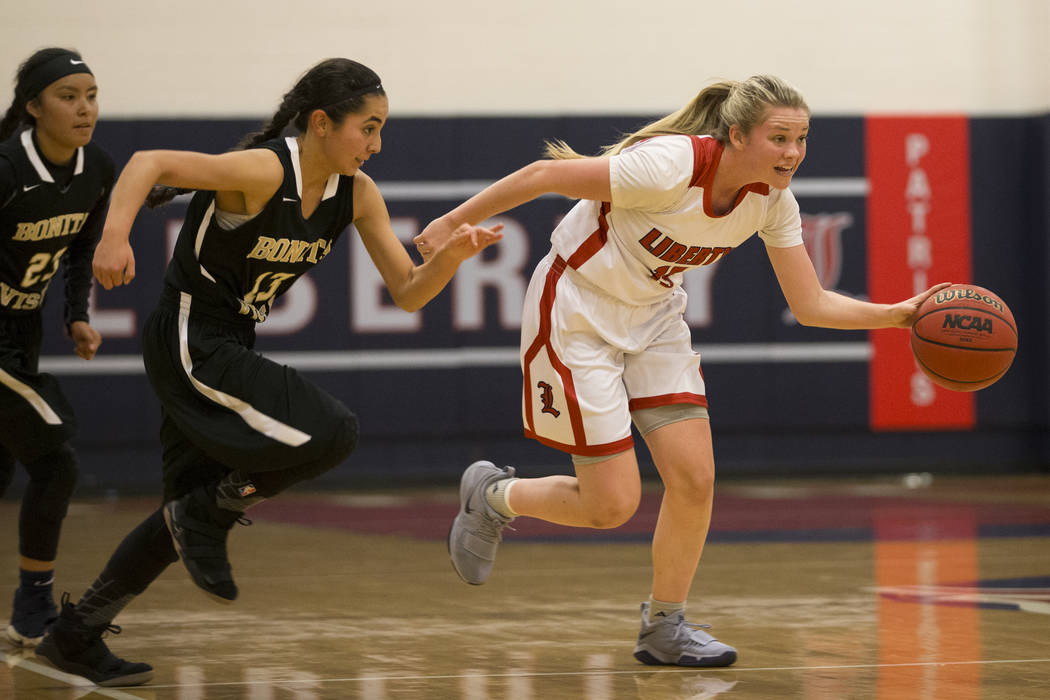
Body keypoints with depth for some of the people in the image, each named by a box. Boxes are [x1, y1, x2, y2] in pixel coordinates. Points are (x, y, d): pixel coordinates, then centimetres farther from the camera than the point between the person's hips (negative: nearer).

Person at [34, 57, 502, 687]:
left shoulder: (358, 195, 0)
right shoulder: (264, 172, -23)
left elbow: (409, 292, 2)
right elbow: (150, 163, -27)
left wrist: (452, 254, -18)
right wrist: (115, 237, -42)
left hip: (229, 349, 9)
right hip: (189, 344, -9)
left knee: (196, 505, 15)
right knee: (332, 433, -23)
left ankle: (76, 635, 26)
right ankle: (208, 516, -3)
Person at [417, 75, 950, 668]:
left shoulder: (773, 201, -10)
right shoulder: (673, 166, -31)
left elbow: (811, 305, -5)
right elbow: (543, 175, -24)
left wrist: (897, 314, -20)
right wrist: (452, 224, -18)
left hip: (653, 318, 6)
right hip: (577, 313, -6)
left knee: (695, 478, -5)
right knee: (613, 504, -6)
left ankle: (664, 629, 14)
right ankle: (492, 497, 22)